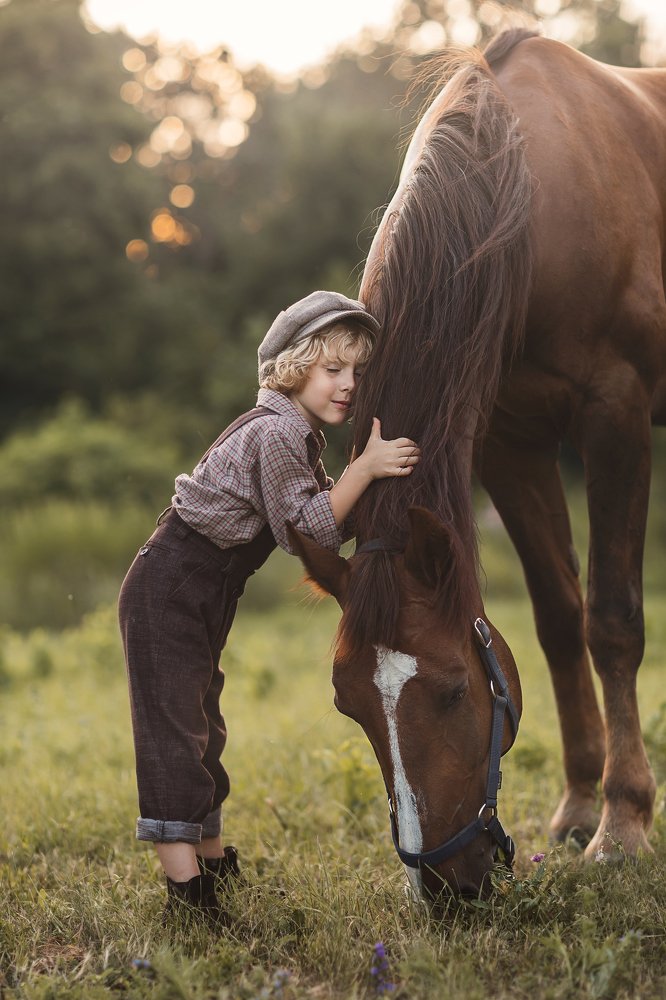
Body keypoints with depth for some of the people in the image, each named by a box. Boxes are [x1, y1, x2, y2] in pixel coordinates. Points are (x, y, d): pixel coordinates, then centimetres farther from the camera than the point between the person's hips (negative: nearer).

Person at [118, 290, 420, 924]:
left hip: (201, 596, 11)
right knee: (175, 734, -10)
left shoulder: (296, 432, 13)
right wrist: (365, 467, -21)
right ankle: (184, 891, -10)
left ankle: (212, 867, 32)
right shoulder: (277, 432, -19)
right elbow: (309, 528, -19)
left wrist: (377, 478, 5)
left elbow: (326, 519, 13)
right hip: (168, 592, -11)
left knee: (201, 729, 19)